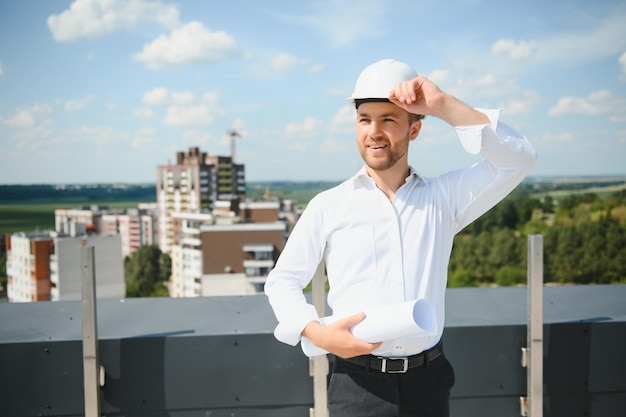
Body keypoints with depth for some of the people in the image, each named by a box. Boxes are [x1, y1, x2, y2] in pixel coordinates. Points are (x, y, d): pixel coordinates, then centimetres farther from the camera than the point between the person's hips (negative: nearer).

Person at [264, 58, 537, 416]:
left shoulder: (443, 198, 3)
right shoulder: (328, 207, 1)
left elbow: (518, 159, -7)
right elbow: (282, 281, 8)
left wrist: (443, 105, -14)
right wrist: (316, 333, -10)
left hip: (427, 382, 1)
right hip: (359, 384, -1)